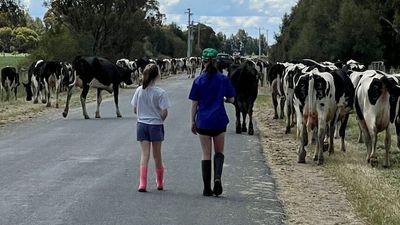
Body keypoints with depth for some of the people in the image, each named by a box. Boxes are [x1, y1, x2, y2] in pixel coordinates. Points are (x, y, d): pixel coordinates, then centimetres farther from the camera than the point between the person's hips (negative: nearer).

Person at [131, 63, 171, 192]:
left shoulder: (139, 90, -3)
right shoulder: (160, 92, -13)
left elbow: (135, 110, 3)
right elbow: (164, 112, -15)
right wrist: (160, 120, 5)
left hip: (142, 124, 2)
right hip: (156, 125, -2)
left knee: (144, 154, 2)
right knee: (157, 155, 12)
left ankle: (142, 183, -10)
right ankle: (160, 182, 27)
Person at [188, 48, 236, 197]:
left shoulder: (198, 80, -3)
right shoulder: (223, 79, -3)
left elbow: (194, 103, -2)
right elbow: (231, 99, 2)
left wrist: (193, 122, 7)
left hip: (203, 121, 0)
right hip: (219, 121, 0)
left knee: (206, 154, 6)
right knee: (219, 152, 14)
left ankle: (207, 188, 5)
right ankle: (217, 177, -11)